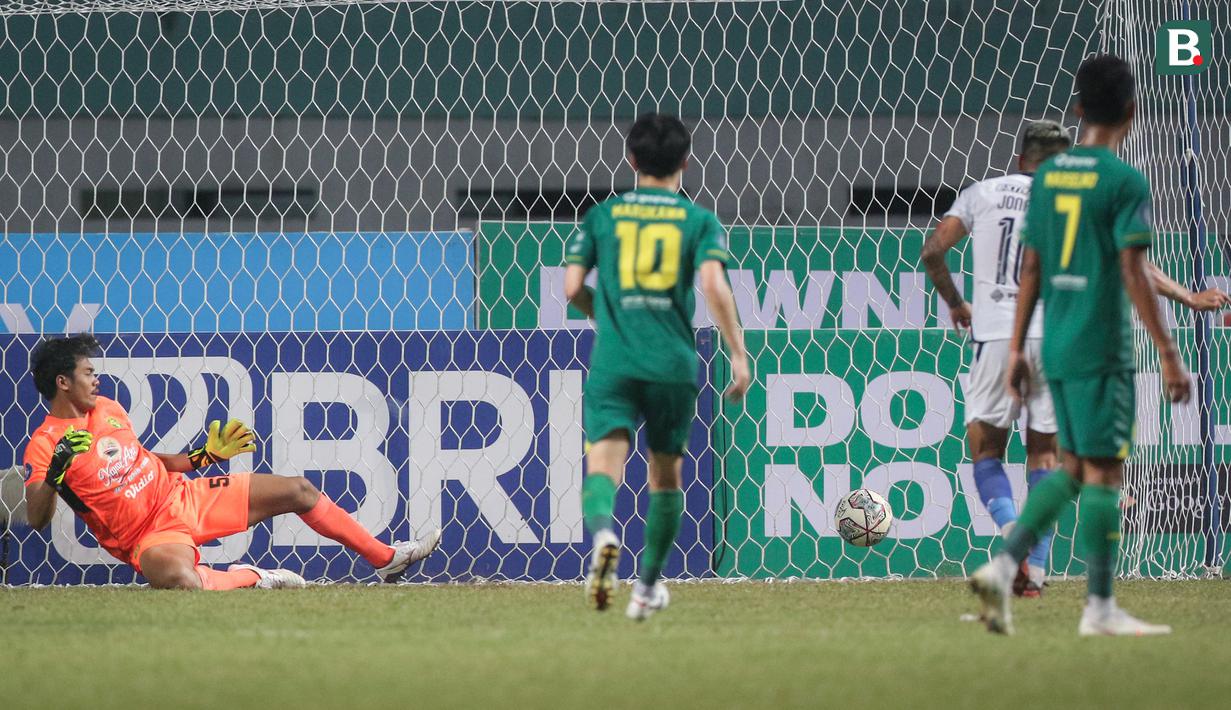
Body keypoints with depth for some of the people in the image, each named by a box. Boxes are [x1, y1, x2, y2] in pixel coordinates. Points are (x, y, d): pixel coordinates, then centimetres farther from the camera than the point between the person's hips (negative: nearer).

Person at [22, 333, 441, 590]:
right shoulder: (45, 445, -15)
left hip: (184, 495, 8)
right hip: (151, 534, -8)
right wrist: (55, 471, -40)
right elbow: (37, 519, -24)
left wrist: (205, 456, 15)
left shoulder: (107, 409, 8)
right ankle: (249, 580, -13)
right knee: (177, 579, -44)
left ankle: (385, 559, 23)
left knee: (298, 492, 8)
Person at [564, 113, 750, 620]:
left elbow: (572, 287, 3)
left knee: (603, 464, -10)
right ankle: (648, 585, 24)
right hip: (674, 364, 0)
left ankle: (602, 530, -43)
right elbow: (714, 286, -11)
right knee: (666, 475, 18)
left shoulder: (603, 215, 9)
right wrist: (738, 354, -8)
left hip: (613, 363, 0)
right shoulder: (699, 220, 5)